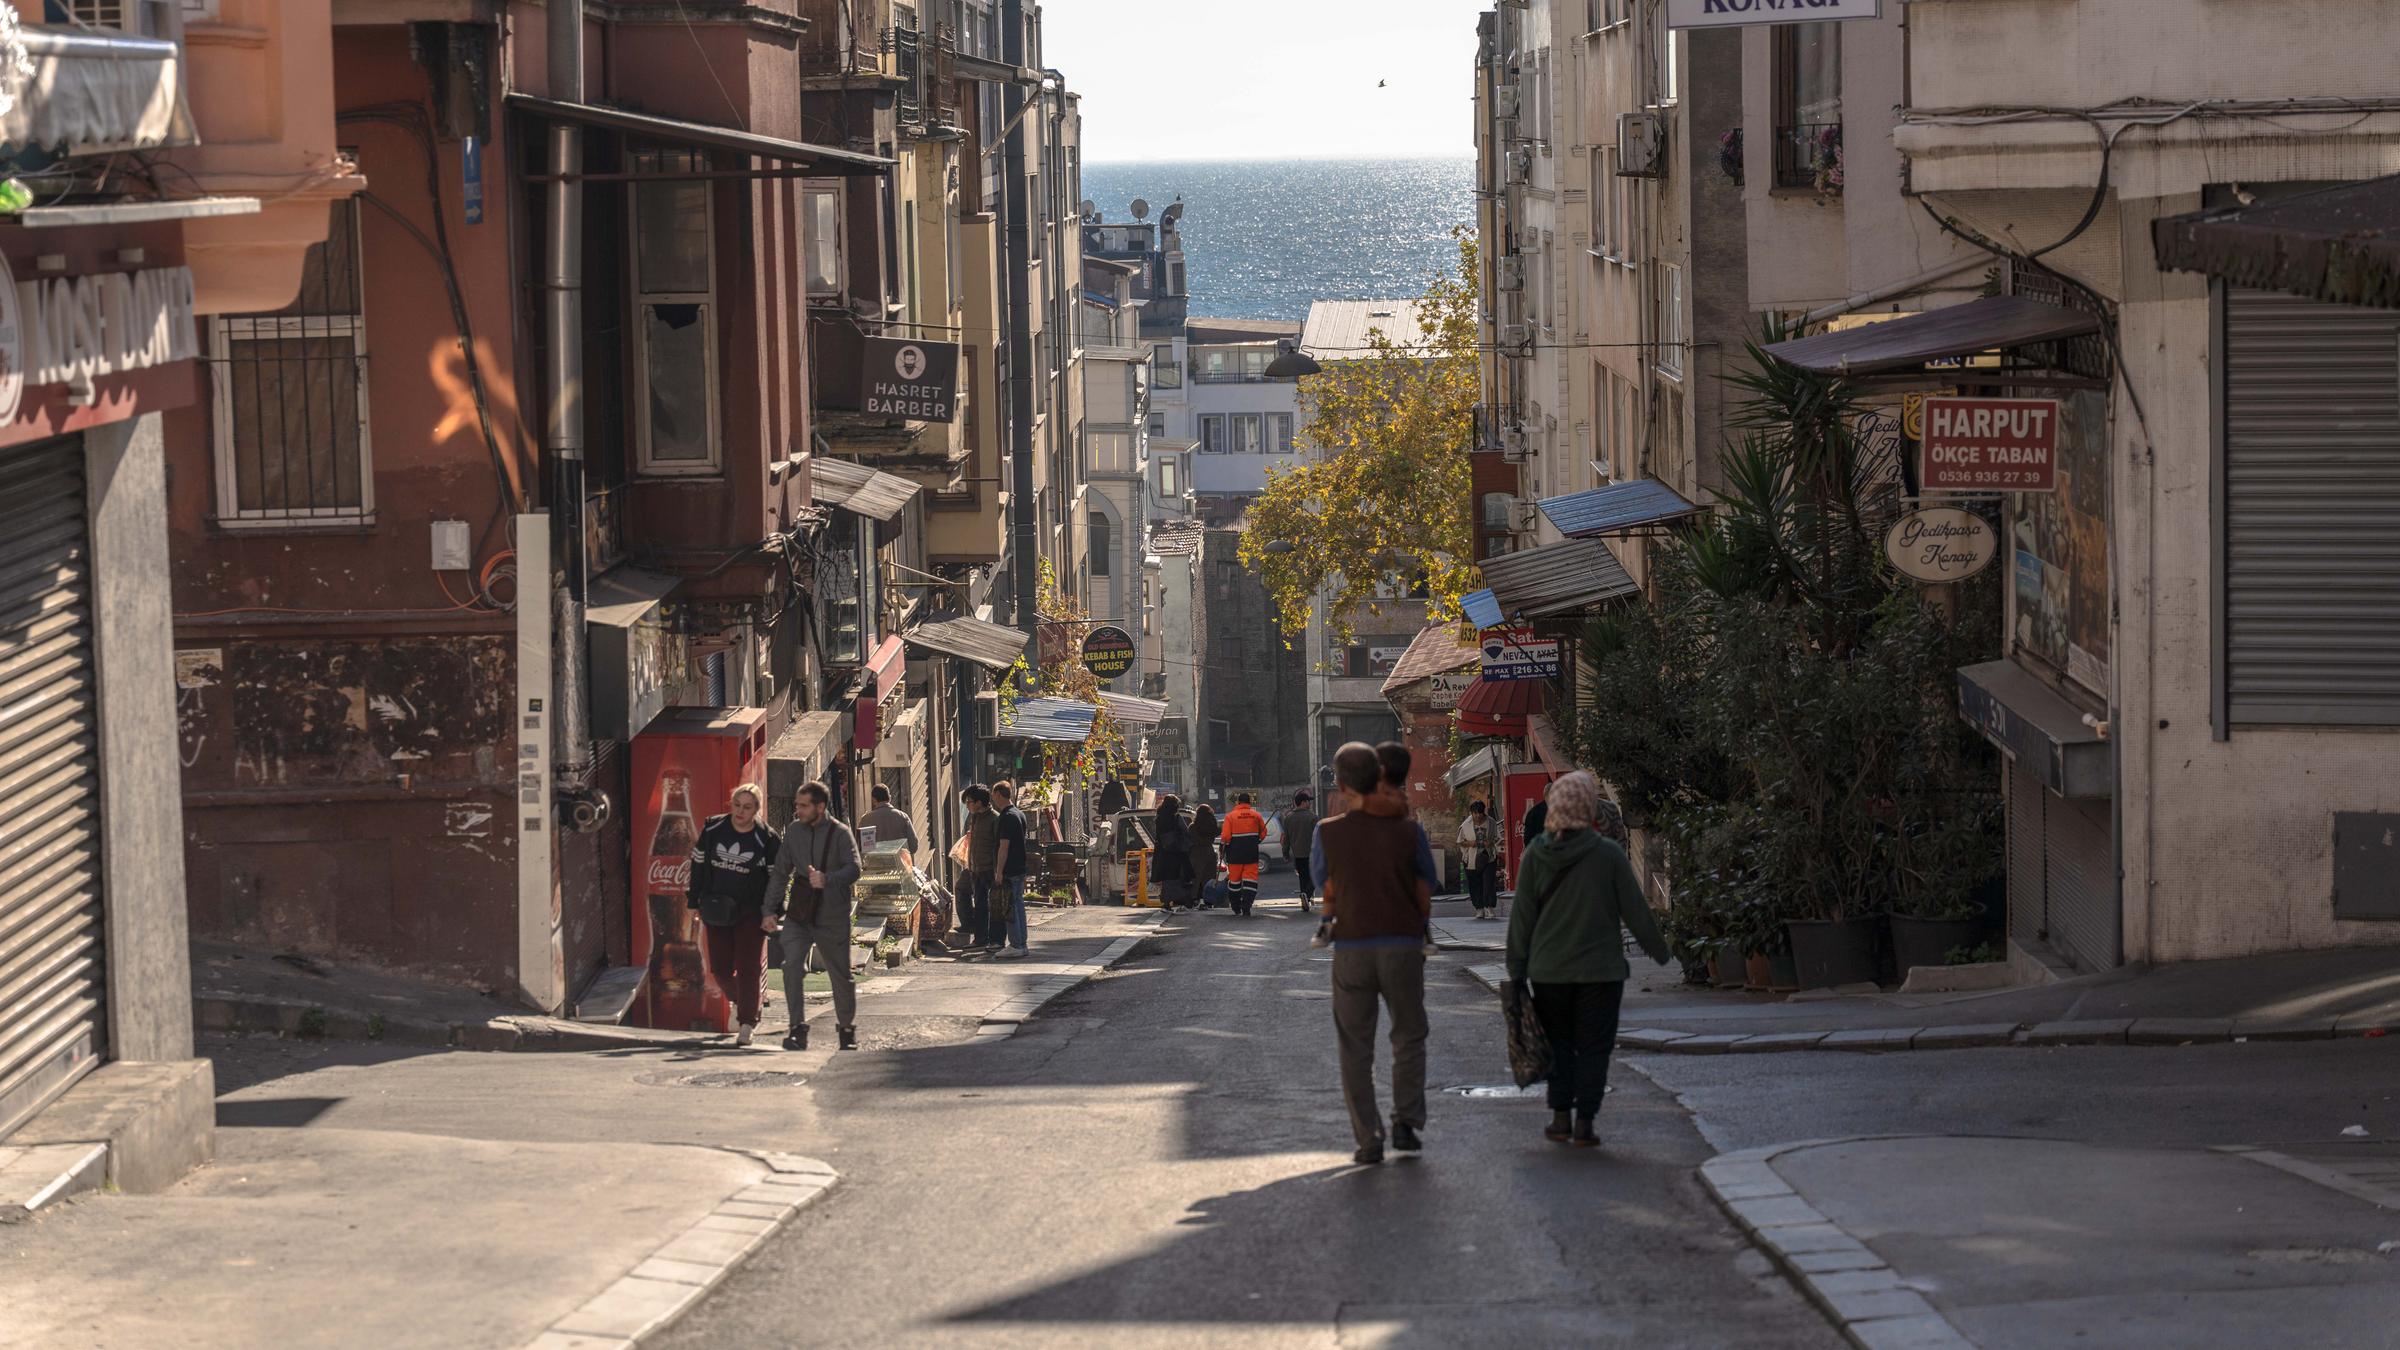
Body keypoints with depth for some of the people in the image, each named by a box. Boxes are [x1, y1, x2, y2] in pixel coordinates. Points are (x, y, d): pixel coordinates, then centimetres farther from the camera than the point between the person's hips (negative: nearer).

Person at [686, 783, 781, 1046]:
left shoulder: (767, 839, -7)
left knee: (748, 967, -7)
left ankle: (747, 1023, 1)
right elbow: (698, 866, 9)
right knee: (719, 968, 7)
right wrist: (694, 903, 8)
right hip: (716, 911, 3)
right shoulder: (712, 829, 0)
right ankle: (739, 1000, 36)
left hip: (750, 913, -3)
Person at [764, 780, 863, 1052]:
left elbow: (853, 869, -20)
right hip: (798, 915, 2)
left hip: (832, 917, -2)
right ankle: (798, 1029, -17)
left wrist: (827, 879, -38)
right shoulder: (794, 831, 7)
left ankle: (847, 1029, 29)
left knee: (841, 976, 8)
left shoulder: (840, 833, -6)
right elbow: (780, 872, 14)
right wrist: (771, 910, 8)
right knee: (792, 965, -18)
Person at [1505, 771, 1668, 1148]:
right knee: (1593, 1046, 4)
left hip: (1549, 970, 2)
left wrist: (1517, 968, 8)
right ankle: (1584, 1124, 1)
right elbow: (1634, 909, -4)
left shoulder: (1536, 855, -3)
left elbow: (1522, 915, 1)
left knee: (1558, 1043, 15)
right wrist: (1657, 949, 11)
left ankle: (1560, 1118, 12)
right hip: (1600, 969, -2)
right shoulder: (1608, 854, -10)